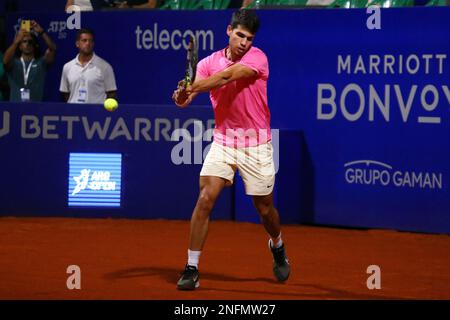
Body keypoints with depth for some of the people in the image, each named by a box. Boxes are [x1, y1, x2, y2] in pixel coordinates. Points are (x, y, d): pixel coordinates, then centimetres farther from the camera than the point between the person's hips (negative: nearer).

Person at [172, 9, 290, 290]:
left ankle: (278, 247, 44)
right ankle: (192, 269, -11)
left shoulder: (258, 58, -13)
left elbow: (227, 75, -31)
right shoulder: (209, 63, -3)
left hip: (256, 145, -1)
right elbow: (187, 96, -14)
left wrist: (191, 87, -42)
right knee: (205, 199, -16)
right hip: (223, 142, 2)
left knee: (265, 208, 10)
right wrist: (182, 97, -38)